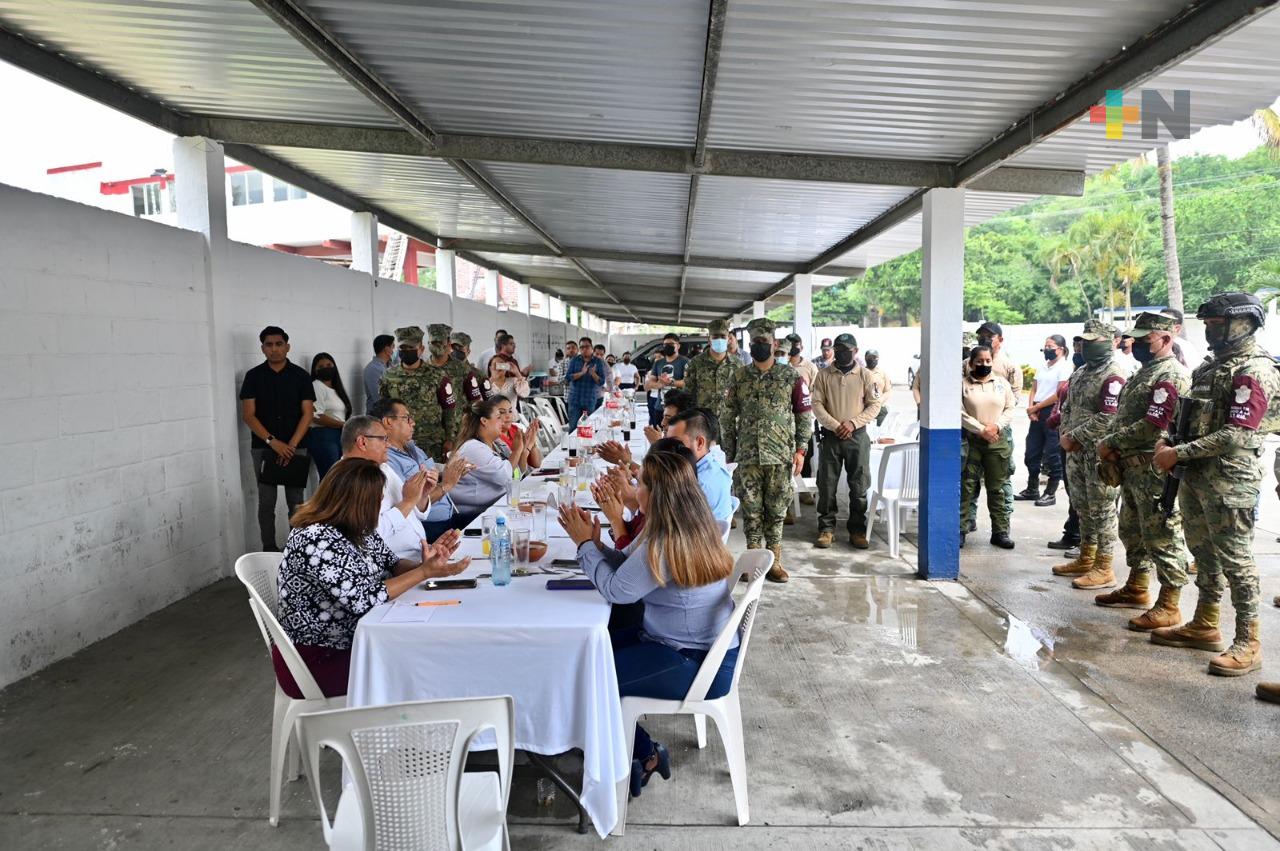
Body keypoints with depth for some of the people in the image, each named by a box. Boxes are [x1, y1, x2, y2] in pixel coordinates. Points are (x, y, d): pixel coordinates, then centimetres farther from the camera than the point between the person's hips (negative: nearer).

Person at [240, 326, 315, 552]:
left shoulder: (301, 376, 3)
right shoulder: (253, 376, 4)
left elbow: (307, 413, -1)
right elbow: (248, 415, -1)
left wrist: (291, 445, -11)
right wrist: (272, 441, -12)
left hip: (295, 448, 0)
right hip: (263, 448, 0)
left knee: (296, 501, 2)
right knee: (266, 502, 3)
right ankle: (269, 549, 12)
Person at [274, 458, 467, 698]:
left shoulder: (355, 531, 0)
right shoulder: (317, 540, -26)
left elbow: (391, 564, 5)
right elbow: (362, 600, -29)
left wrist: (423, 564, -16)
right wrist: (424, 572, -26)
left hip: (347, 641, 8)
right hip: (317, 661, -8)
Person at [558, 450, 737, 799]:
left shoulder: (668, 545, -29)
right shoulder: (687, 528, 1)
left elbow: (615, 589, -19)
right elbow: (628, 566, 7)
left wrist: (584, 543, -8)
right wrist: (594, 542, -5)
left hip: (697, 665, -10)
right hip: (701, 646, 10)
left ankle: (645, 755, 18)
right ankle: (645, 755, 22)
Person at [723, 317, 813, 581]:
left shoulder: (791, 377, 1)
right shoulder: (739, 378, 6)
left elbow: (805, 414, 3)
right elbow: (729, 418, 9)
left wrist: (800, 450, -3)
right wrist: (729, 453, 7)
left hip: (781, 456, -1)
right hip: (748, 457, 1)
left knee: (776, 510, 6)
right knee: (751, 510, 5)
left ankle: (774, 561, 16)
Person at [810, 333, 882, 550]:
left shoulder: (865, 375, 3)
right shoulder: (824, 375, 3)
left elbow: (875, 405, 1)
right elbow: (817, 404, -1)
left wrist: (853, 423, -12)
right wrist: (835, 426, -13)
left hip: (857, 436, 0)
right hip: (830, 436, 0)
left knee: (859, 485, 3)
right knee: (827, 485, 4)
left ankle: (857, 530, 14)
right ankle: (827, 528, 14)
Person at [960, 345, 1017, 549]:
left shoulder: (1001, 382, 9)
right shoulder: (963, 384, -1)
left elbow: (1010, 409, 5)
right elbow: (961, 414, -8)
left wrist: (996, 426, -10)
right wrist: (981, 430, -15)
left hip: (997, 441, 3)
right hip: (970, 440, -2)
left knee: (996, 488, 8)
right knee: (967, 487, -1)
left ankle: (1000, 531, 14)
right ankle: (961, 530, 4)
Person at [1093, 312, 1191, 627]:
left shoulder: (1171, 376, -15)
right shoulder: (1143, 372, 17)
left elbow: (1153, 426, -24)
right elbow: (1122, 418, 20)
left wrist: (1109, 443, -14)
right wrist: (1110, 450, 4)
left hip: (1156, 471, -10)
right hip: (1132, 468, 10)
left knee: (1162, 537, -3)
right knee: (1132, 530, 20)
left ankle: (1168, 607, 4)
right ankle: (1136, 589, 34)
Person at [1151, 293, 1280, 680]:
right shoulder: (1211, 365, 15)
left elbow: (1235, 435, -21)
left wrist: (1178, 454, -20)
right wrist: (1168, 443, 5)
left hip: (1229, 478, -9)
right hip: (1197, 475, 9)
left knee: (1235, 558, -4)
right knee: (1203, 552, 16)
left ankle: (1248, 644, 5)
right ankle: (1204, 626, 28)